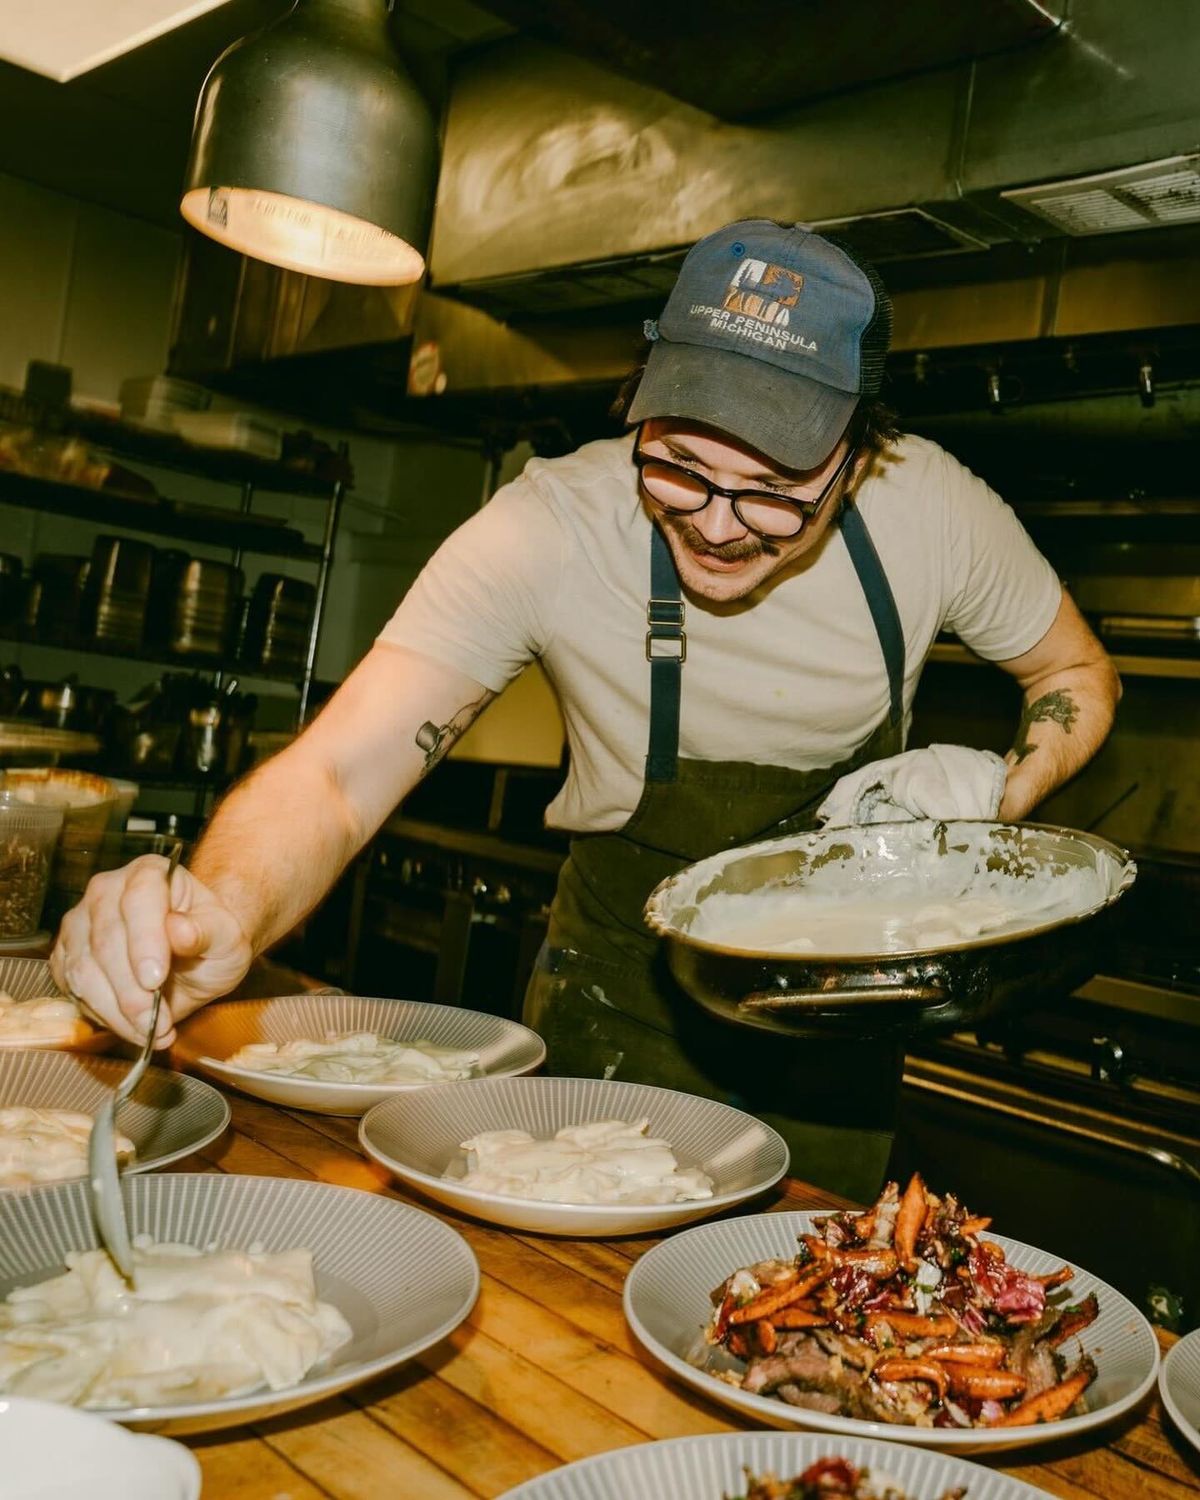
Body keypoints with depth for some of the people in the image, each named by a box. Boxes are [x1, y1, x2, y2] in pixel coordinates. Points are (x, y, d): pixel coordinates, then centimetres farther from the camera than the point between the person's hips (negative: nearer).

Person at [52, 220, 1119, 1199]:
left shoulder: (930, 510, -20)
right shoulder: (550, 530, -27)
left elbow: (1080, 673, -1)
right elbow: (337, 774, -33)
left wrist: (1000, 793, -21)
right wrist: (222, 919, -53)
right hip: (625, 1011, -2)